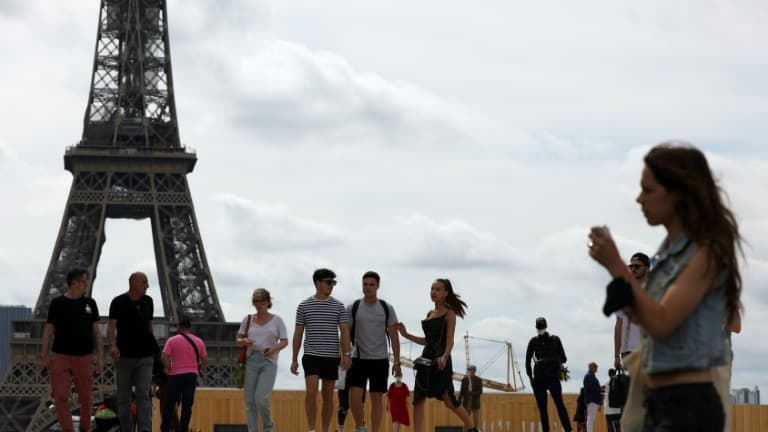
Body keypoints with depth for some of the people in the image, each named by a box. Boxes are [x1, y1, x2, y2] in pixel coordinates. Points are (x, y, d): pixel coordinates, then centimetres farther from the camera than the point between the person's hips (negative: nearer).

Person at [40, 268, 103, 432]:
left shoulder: (90, 303, 7)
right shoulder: (57, 303, 1)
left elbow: (96, 331, 9)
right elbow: (48, 330, 4)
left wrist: (100, 357, 4)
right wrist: (43, 357, -1)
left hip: (84, 357, 2)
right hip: (60, 357, -2)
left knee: (86, 397, 6)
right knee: (61, 397, -6)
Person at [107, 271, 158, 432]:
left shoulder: (148, 302, 8)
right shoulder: (118, 302, -6)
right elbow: (111, 327, -14)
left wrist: (153, 348, 18)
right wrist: (112, 346, -31)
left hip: (145, 357, 2)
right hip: (124, 356, -2)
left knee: (143, 394, -11)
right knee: (124, 397, 5)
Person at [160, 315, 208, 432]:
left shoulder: (172, 340, -4)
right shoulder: (199, 341, 5)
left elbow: (164, 358, -12)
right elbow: (205, 361, 4)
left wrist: (168, 369, 3)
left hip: (176, 375, -2)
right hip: (192, 375, 2)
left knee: (170, 404, 7)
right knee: (187, 404, 2)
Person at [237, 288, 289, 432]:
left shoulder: (276, 320, 6)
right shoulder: (248, 319, 11)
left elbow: (284, 341, 4)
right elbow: (239, 339, 15)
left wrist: (274, 348, -16)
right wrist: (244, 342, -8)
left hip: (268, 362, -3)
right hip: (251, 360, 3)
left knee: (261, 398, -16)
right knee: (250, 401, -1)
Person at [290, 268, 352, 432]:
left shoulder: (338, 306, 5)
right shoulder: (304, 306, 3)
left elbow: (344, 332, 1)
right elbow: (298, 334, 6)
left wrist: (347, 354, -12)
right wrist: (294, 360, 4)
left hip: (331, 357, 2)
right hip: (311, 356, -2)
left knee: (328, 395, 6)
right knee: (311, 392, -15)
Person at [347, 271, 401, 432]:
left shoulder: (387, 308, 2)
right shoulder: (352, 308, 1)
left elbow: (394, 336, 3)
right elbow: (346, 335, 4)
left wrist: (397, 362, -3)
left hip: (380, 360, 1)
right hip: (358, 359, 0)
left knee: (377, 398, 3)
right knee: (354, 395, -12)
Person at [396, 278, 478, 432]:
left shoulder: (449, 314, -2)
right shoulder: (430, 314, 17)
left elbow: (450, 341, -11)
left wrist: (444, 357, -29)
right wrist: (406, 335, 12)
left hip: (441, 360, -7)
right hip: (426, 358, 7)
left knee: (449, 400, -6)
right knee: (418, 399, -4)